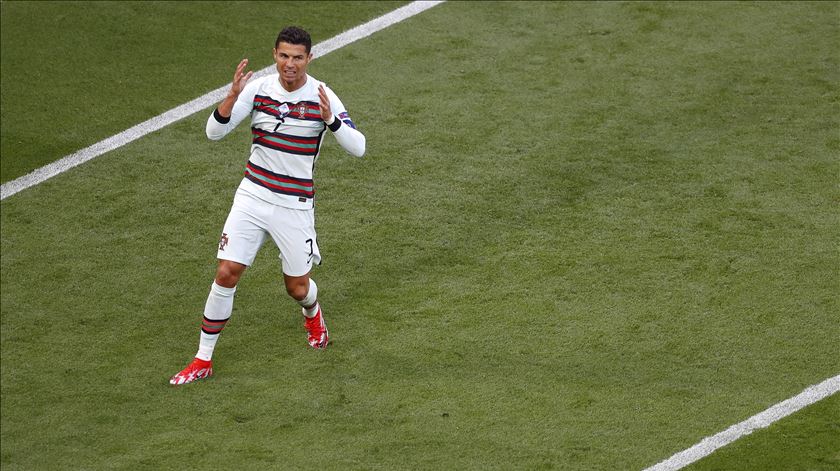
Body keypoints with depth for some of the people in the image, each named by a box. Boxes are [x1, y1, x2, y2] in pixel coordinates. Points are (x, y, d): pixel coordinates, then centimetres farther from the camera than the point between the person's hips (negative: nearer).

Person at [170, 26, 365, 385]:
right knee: (226, 273, -8)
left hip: (294, 205, -1)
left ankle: (313, 315, 47)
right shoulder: (257, 88, -6)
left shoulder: (322, 96, -11)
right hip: (252, 196, 1)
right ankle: (203, 360, 2)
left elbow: (358, 147, -17)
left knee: (297, 287, 8)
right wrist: (232, 96, -28)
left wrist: (330, 119, -35)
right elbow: (215, 131, -10)